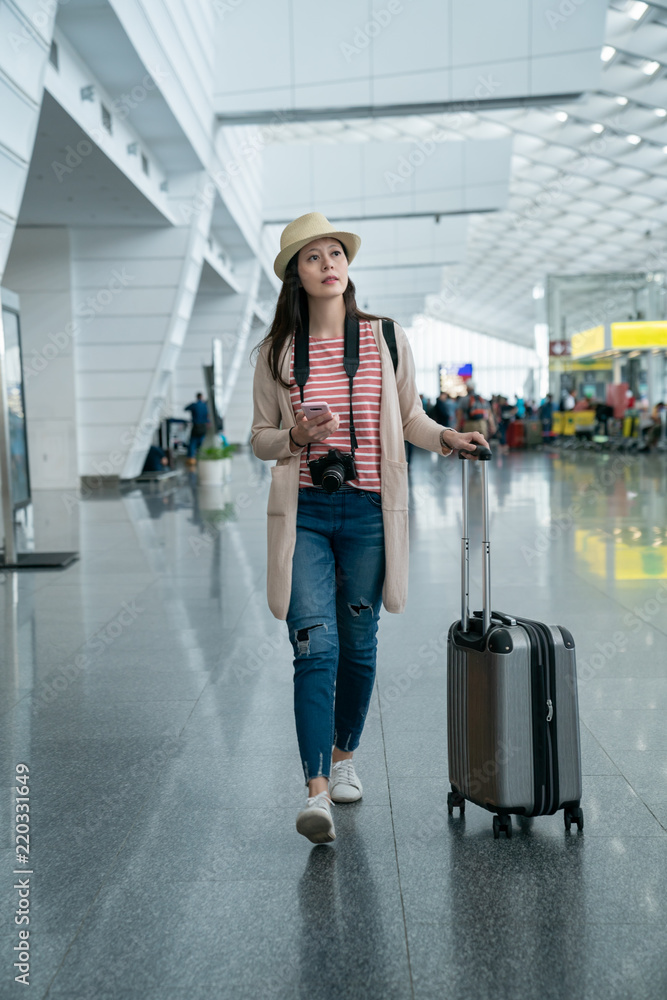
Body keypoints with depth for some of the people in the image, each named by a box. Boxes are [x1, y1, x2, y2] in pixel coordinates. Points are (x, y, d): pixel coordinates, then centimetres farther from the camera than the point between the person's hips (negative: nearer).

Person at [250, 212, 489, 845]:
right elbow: (260, 438, 8)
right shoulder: (276, 352, 3)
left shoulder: (387, 339, 5)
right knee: (315, 647, -10)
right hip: (303, 513, -1)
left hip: (368, 513, 1)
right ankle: (316, 791, -9)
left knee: (358, 646, 10)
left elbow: (409, 417, 14)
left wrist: (446, 437, -5)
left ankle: (343, 756, 32)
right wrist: (297, 436, -12)